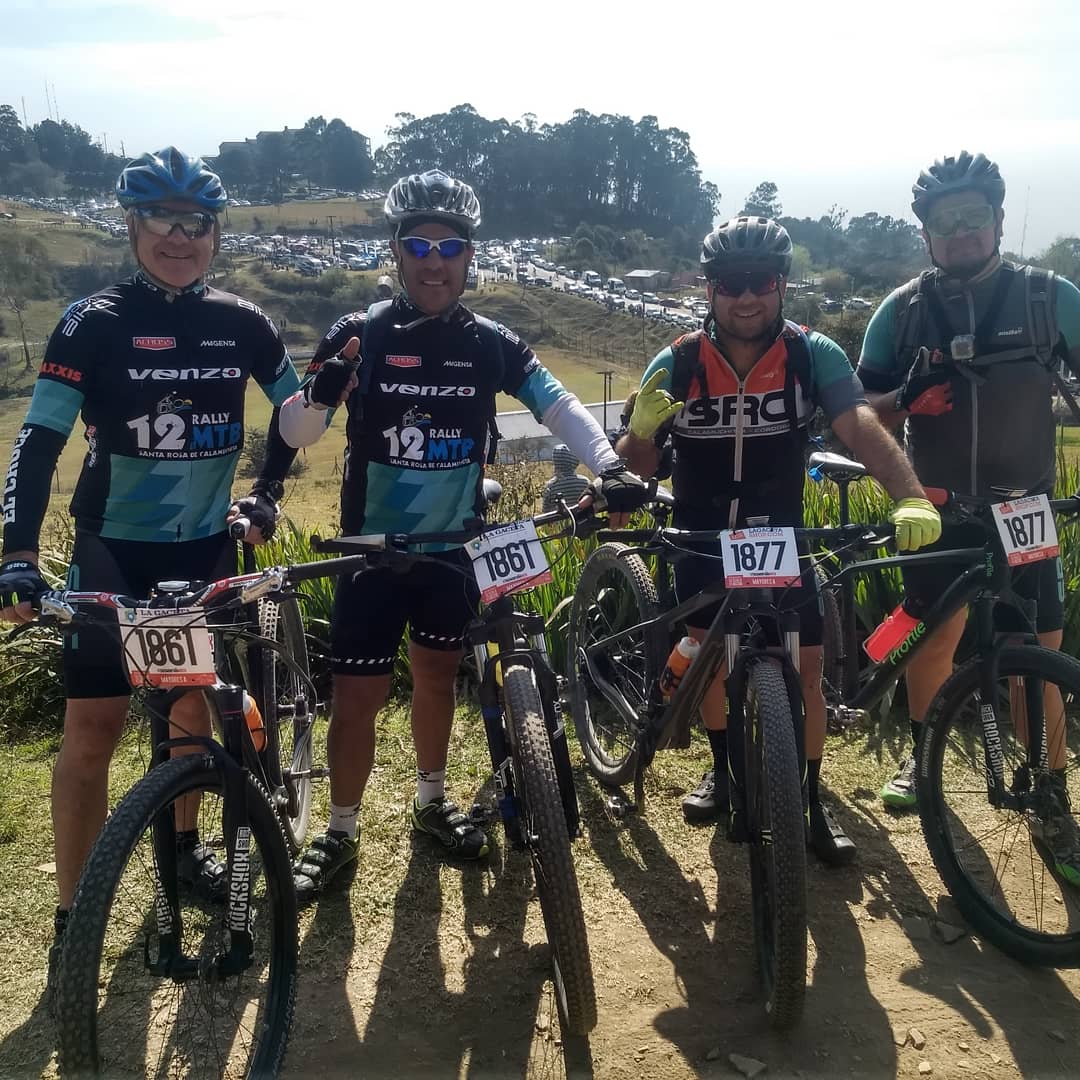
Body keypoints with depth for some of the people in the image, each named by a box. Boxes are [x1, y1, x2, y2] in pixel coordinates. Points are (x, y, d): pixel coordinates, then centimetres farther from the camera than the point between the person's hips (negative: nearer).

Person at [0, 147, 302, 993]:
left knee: (192, 702, 16)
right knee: (92, 730, -3)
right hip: (114, 547, -3)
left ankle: (185, 844, 38)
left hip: (206, 544, 3)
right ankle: (74, 917, 8)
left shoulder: (241, 322, -1)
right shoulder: (94, 322, -10)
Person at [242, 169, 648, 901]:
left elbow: (558, 405, -10)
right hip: (373, 547, -2)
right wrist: (318, 396, -35)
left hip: (455, 545, 2)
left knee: (437, 674, 17)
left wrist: (610, 466, -27)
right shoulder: (360, 335, -9)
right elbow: (295, 431, -12)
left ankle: (431, 802, 38)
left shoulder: (490, 344, -2)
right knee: (358, 695, 1)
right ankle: (341, 835, 20)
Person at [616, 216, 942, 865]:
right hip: (701, 540, 1)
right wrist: (641, 430, -36)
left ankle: (811, 799, 18)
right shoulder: (677, 365, -13)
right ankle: (726, 771, 34)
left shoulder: (813, 356, -16)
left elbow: (862, 427, -30)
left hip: (782, 535, 0)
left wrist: (912, 498, -48)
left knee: (807, 670, -1)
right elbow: (638, 467, -12)